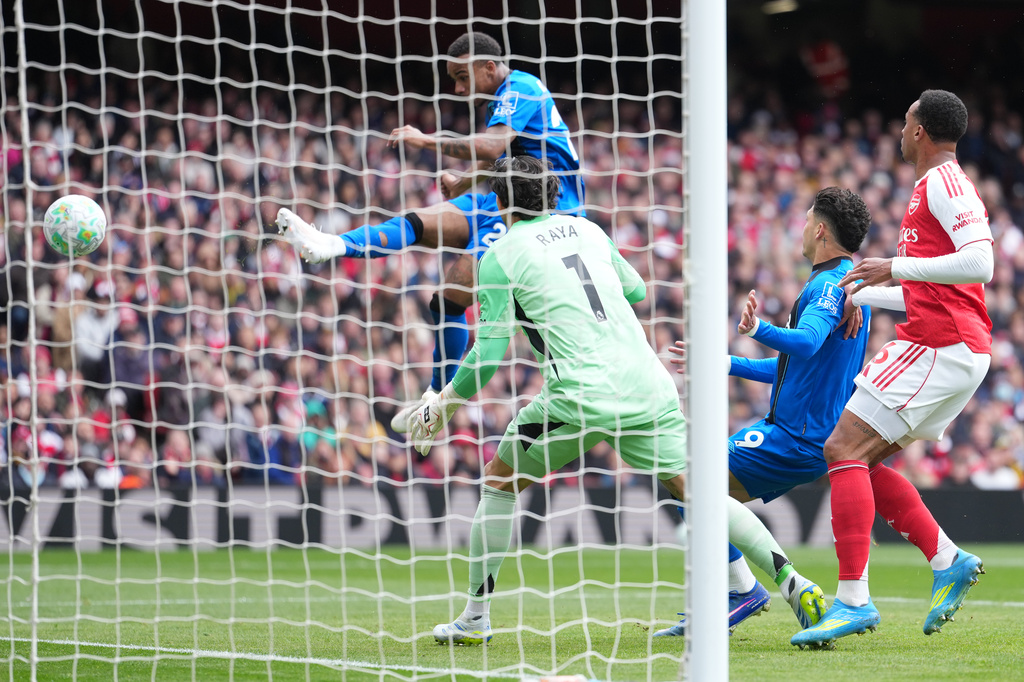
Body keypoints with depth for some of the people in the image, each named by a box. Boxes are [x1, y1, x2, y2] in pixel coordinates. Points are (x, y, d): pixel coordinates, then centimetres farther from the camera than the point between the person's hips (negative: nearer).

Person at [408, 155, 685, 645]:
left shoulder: (500, 256, 3)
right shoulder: (586, 229, 18)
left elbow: (488, 354, 0)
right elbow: (636, 290, 31)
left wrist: (444, 402, 15)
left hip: (581, 395, -4)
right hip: (648, 385, 4)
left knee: (499, 480, 16)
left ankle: (476, 617, 17)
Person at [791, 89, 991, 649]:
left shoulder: (943, 182, -8)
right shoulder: (936, 187, 23)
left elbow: (979, 264, -22)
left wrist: (896, 267, -20)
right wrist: (858, 293, 34)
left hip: (938, 346, -10)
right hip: (957, 351, 10)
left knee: (844, 448, -14)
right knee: (861, 459, 12)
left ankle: (853, 599, -19)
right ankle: (947, 561, 8)